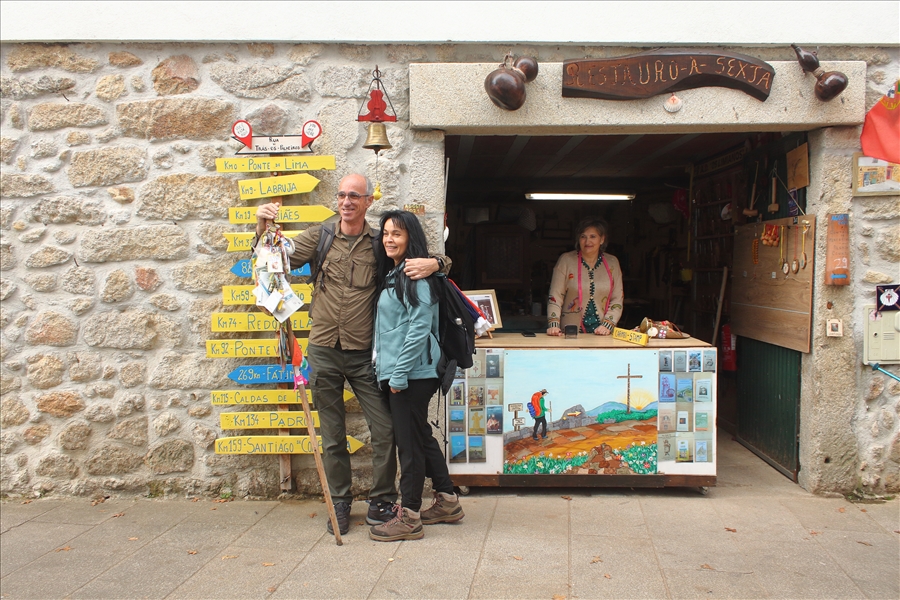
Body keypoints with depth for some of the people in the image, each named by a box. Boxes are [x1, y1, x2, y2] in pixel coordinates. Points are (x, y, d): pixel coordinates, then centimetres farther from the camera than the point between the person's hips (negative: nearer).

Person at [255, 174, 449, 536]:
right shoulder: (319, 237, 5)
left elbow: (440, 260, 6)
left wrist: (434, 263, -17)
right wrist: (263, 229, -18)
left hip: (365, 353, 0)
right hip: (324, 351, 1)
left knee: (385, 429, 0)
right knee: (332, 435, 10)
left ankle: (382, 500, 19)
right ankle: (339, 505, 25)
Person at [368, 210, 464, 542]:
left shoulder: (416, 275, -14)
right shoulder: (391, 274, 15)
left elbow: (419, 328, -19)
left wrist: (399, 374, -19)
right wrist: (388, 371, 14)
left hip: (412, 374, -10)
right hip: (395, 372, 10)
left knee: (410, 442, -1)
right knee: (421, 437, 17)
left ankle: (409, 518, 10)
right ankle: (447, 501, 30)